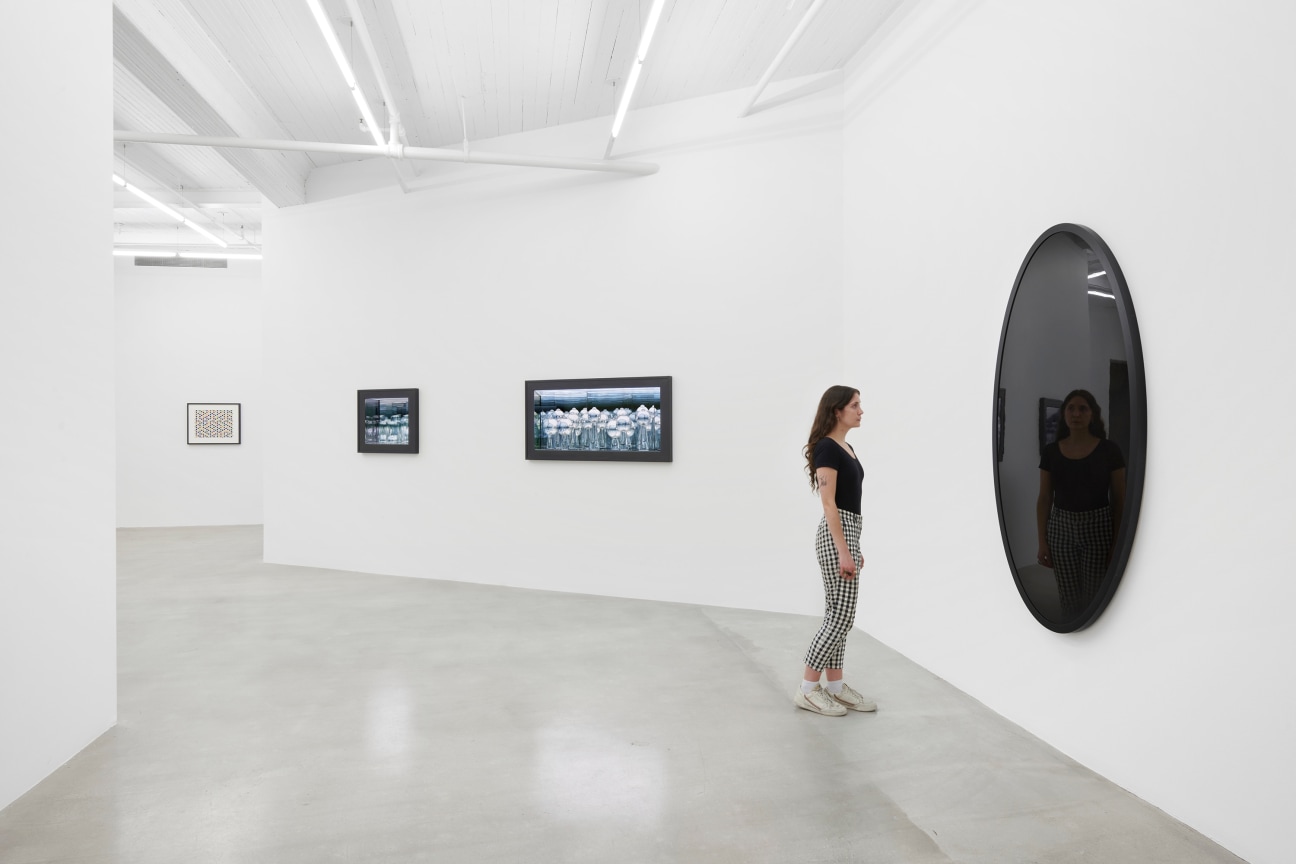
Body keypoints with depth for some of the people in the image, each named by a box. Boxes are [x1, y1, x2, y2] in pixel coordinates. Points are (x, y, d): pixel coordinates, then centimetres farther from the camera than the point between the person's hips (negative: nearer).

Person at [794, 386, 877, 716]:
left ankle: (835, 686, 20)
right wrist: (843, 551, -22)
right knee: (841, 617, -5)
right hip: (836, 535, -10)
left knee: (837, 615, 12)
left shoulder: (846, 447, 14)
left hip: (848, 532, 10)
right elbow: (829, 504, -20)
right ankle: (807, 689, 5)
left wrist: (854, 548, 20)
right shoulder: (827, 448, -15)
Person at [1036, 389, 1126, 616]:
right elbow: (1044, 499, 4)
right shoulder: (1051, 452, 2)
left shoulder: (1109, 450, -3)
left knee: (1095, 597, 1)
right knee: (1068, 598, 6)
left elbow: (1119, 500, -1)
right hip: (1060, 528, 2)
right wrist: (1042, 541, -1)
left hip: (1098, 528, -2)